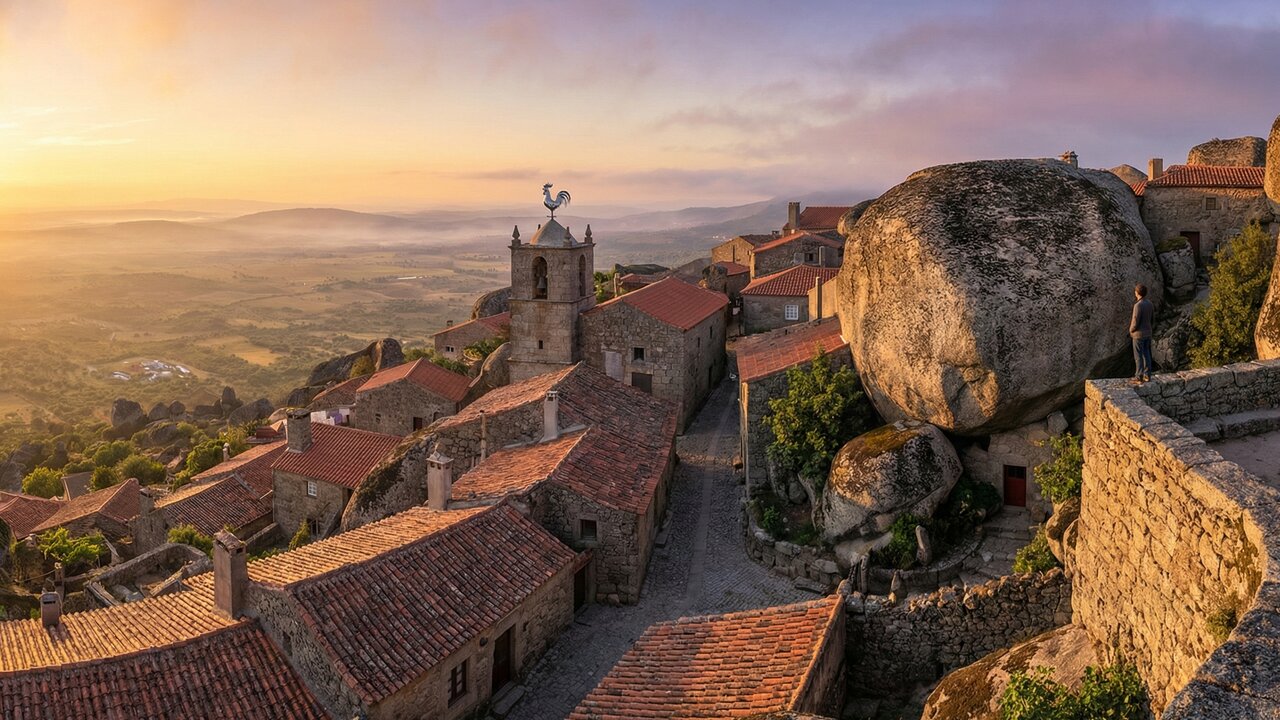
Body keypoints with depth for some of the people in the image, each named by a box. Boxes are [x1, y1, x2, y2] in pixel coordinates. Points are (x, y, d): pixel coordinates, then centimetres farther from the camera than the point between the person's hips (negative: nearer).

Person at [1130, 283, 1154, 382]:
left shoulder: (1138, 305, -25)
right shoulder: (1149, 303, 1)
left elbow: (1135, 323, -22)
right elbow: (1152, 317, 14)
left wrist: (1131, 330, -2)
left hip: (1139, 334, -8)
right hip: (1148, 333, 8)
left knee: (1138, 356, 1)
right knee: (1146, 354, 15)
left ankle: (1139, 377, 5)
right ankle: (1147, 375, 20)